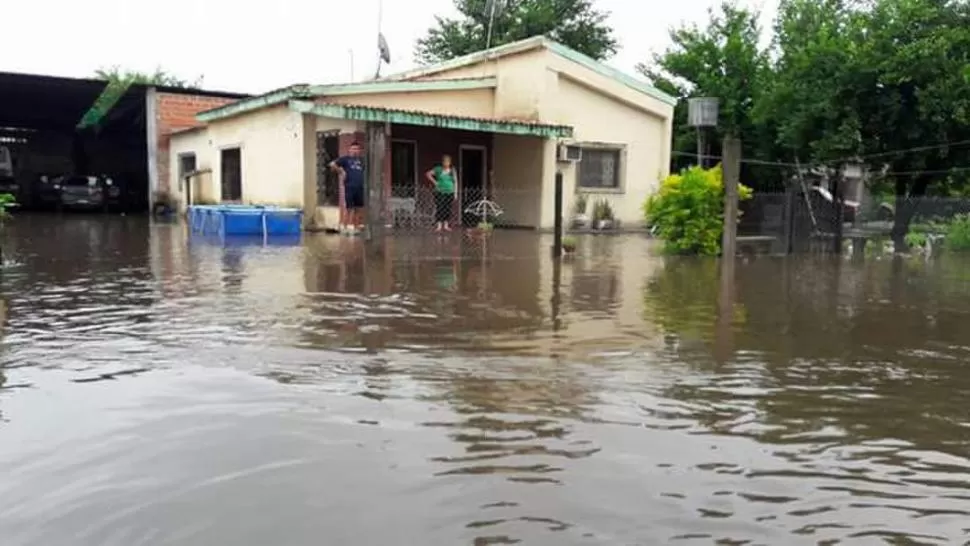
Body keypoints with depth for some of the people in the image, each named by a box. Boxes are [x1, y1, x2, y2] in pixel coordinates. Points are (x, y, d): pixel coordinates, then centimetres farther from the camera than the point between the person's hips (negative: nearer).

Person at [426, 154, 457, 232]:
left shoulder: (452, 170, 7)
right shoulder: (438, 169, 1)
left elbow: (455, 182, 7)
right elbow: (428, 174, 3)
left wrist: (455, 194, 2)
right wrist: (434, 182, -4)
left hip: (449, 193, 2)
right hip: (440, 192, -2)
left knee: (448, 209, 3)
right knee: (439, 209, -5)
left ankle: (446, 225, 13)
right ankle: (439, 225, 0)